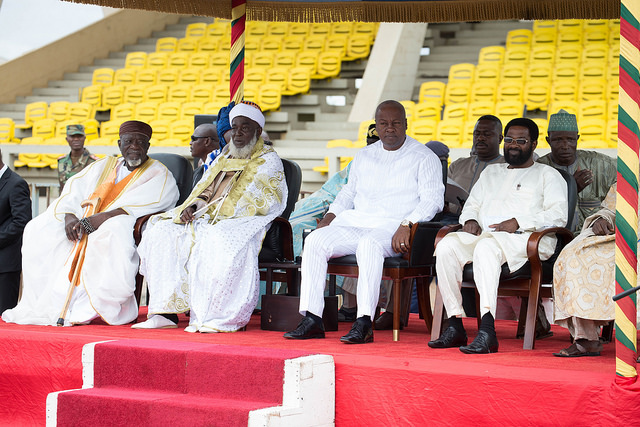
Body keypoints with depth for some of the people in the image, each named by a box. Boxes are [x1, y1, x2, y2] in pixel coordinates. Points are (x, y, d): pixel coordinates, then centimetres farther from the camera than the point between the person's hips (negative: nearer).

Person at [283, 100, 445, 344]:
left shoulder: (424, 158, 5)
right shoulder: (364, 156, 23)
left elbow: (432, 200, -6)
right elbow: (348, 193, 29)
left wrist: (406, 225, -22)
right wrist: (329, 218, 9)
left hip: (392, 228, -5)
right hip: (355, 223, 5)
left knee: (369, 244, -40)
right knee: (315, 241, -22)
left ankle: (364, 323, -41)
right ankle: (312, 319, -25)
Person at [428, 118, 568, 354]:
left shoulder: (548, 175, 14)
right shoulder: (491, 172, 32)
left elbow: (558, 215, 0)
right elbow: (472, 204, 31)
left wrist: (518, 223, -14)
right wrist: (470, 220, 4)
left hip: (528, 240, -5)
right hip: (484, 235, 5)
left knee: (486, 247, -39)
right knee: (446, 245, -27)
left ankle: (487, 332, -49)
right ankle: (455, 327, -26)